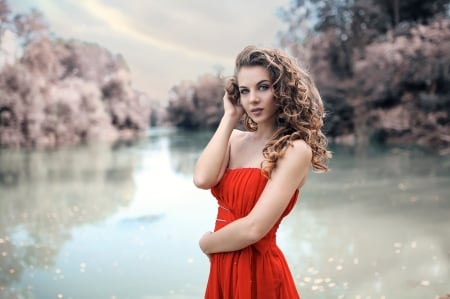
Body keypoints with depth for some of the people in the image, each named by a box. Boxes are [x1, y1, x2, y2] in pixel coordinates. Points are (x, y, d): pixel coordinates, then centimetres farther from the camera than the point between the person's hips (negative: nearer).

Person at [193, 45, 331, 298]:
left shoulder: (295, 149, -16)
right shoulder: (235, 139, 5)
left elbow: (254, 228, -22)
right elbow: (202, 179, -15)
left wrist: (207, 243, -5)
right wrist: (229, 117, -7)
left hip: (258, 272, -6)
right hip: (223, 269, 7)